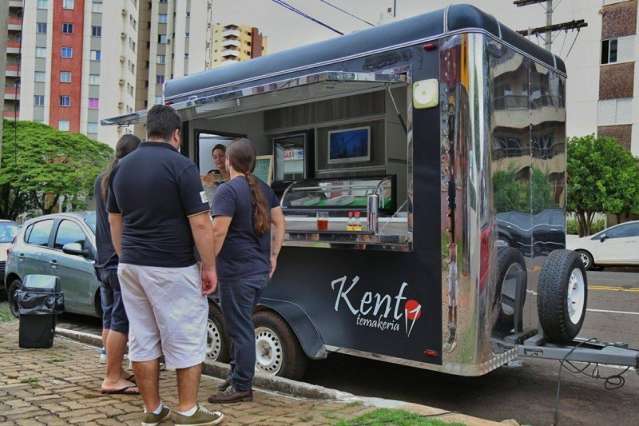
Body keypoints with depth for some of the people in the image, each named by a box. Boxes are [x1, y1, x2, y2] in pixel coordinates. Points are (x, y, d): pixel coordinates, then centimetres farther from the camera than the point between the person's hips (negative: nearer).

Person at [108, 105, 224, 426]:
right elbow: (200, 224, -16)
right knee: (185, 339, 5)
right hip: (171, 268, -7)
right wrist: (209, 267, -8)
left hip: (130, 266, 7)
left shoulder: (122, 166, 9)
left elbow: (115, 219, 15)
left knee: (142, 339, 12)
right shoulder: (181, 165, -12)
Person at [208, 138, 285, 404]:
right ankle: (237, 375, 32)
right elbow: (279, 223, 14)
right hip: (260, 271, 8)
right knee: (243, 327, 20)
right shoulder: (263, 189, 11)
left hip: (236, 272, -8)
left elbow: (218, 232, -21)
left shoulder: (227, 190, -14)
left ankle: (242, 387, 11)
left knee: (240, 330, 1)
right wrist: (273, 256, 17)